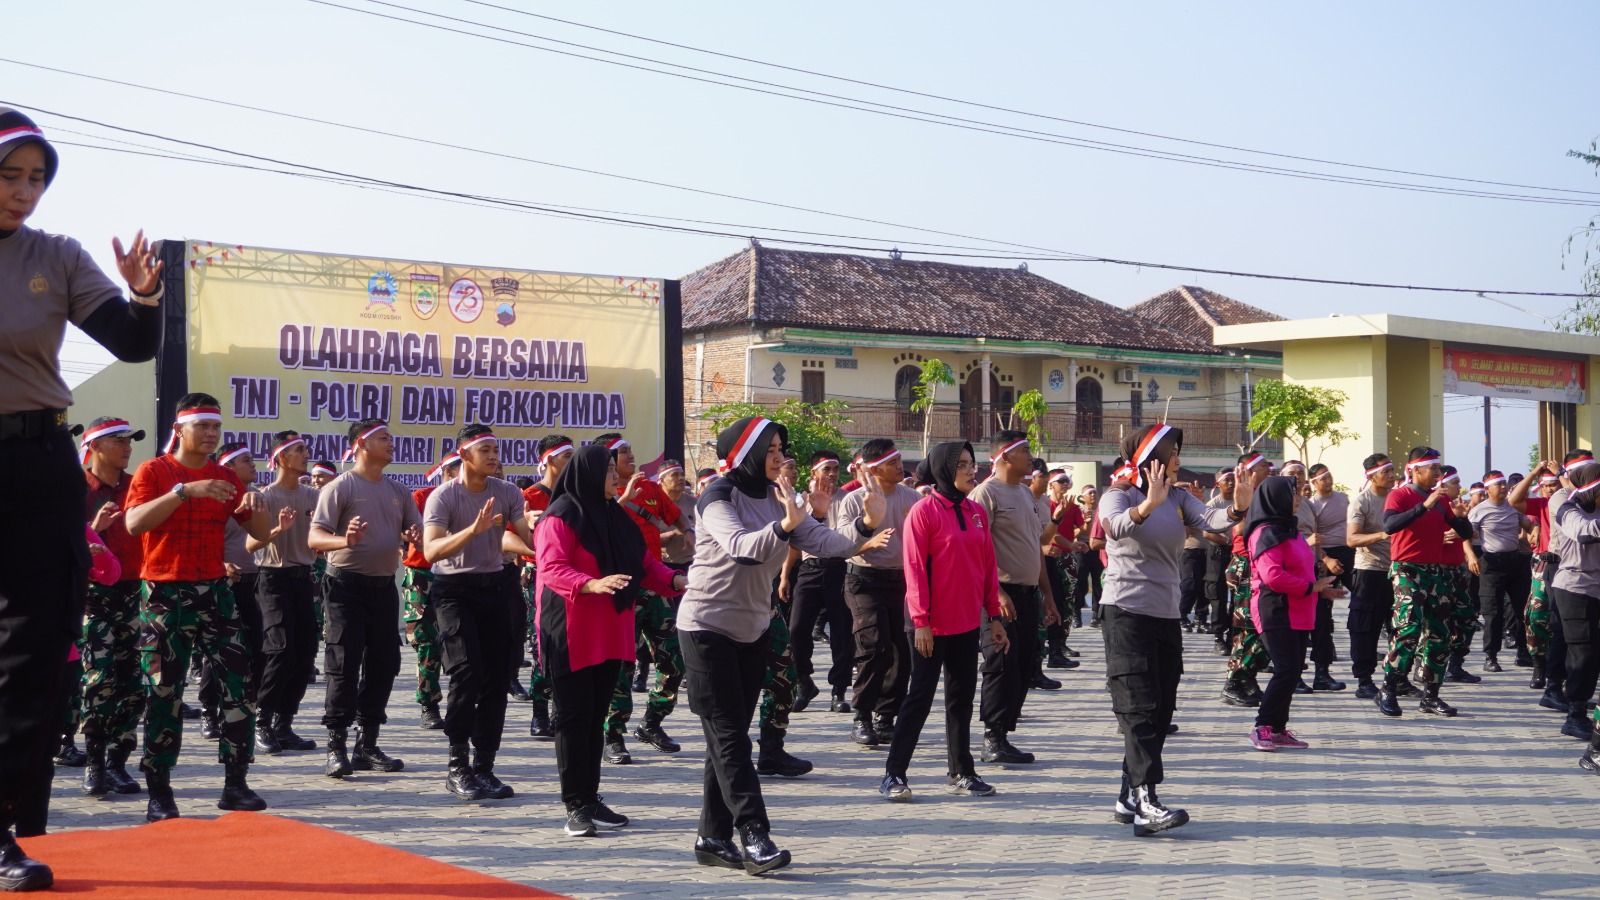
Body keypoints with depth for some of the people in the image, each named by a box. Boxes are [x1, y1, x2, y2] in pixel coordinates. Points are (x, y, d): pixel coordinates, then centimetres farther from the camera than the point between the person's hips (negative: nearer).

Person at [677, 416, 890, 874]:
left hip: (752, 629, 8)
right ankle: (754, 835, -13)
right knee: (729, 735, -9)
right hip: (707, 626, -7)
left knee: (730, 736, 9)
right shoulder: (719, 496, -15)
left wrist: (866, 525, -24)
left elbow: (825, 543, -6)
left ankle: (713, 837, 14)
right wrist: (785, 525, -50)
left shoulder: (778, 496, 5)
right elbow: (739, 547, -34)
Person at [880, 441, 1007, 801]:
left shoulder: (976, 511, 9)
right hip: (934, 625, -6)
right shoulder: (924, 511, -10)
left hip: (968, 623, 6)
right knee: (920, 697, -2)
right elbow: (915, 568, -13)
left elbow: (988, 565, 13)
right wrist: (920, 621, -16)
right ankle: (893, 774, 5)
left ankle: (960, 772, 20)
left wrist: (993, 615, 10)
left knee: (962, 697, 11)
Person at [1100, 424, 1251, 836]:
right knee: (1140, 709, -14)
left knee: (1161, 710, 9)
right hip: (1127, 612, -7)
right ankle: (1146, 802, -19)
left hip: (1166, 615, 7)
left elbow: (1209, 519, -7)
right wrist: (1149, 504, -46)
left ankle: (1130, 798, 17)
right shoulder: (1119, 493, -5)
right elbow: (1116, 527, -28)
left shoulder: (1177, 498, 12)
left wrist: (1238, 509, -27)